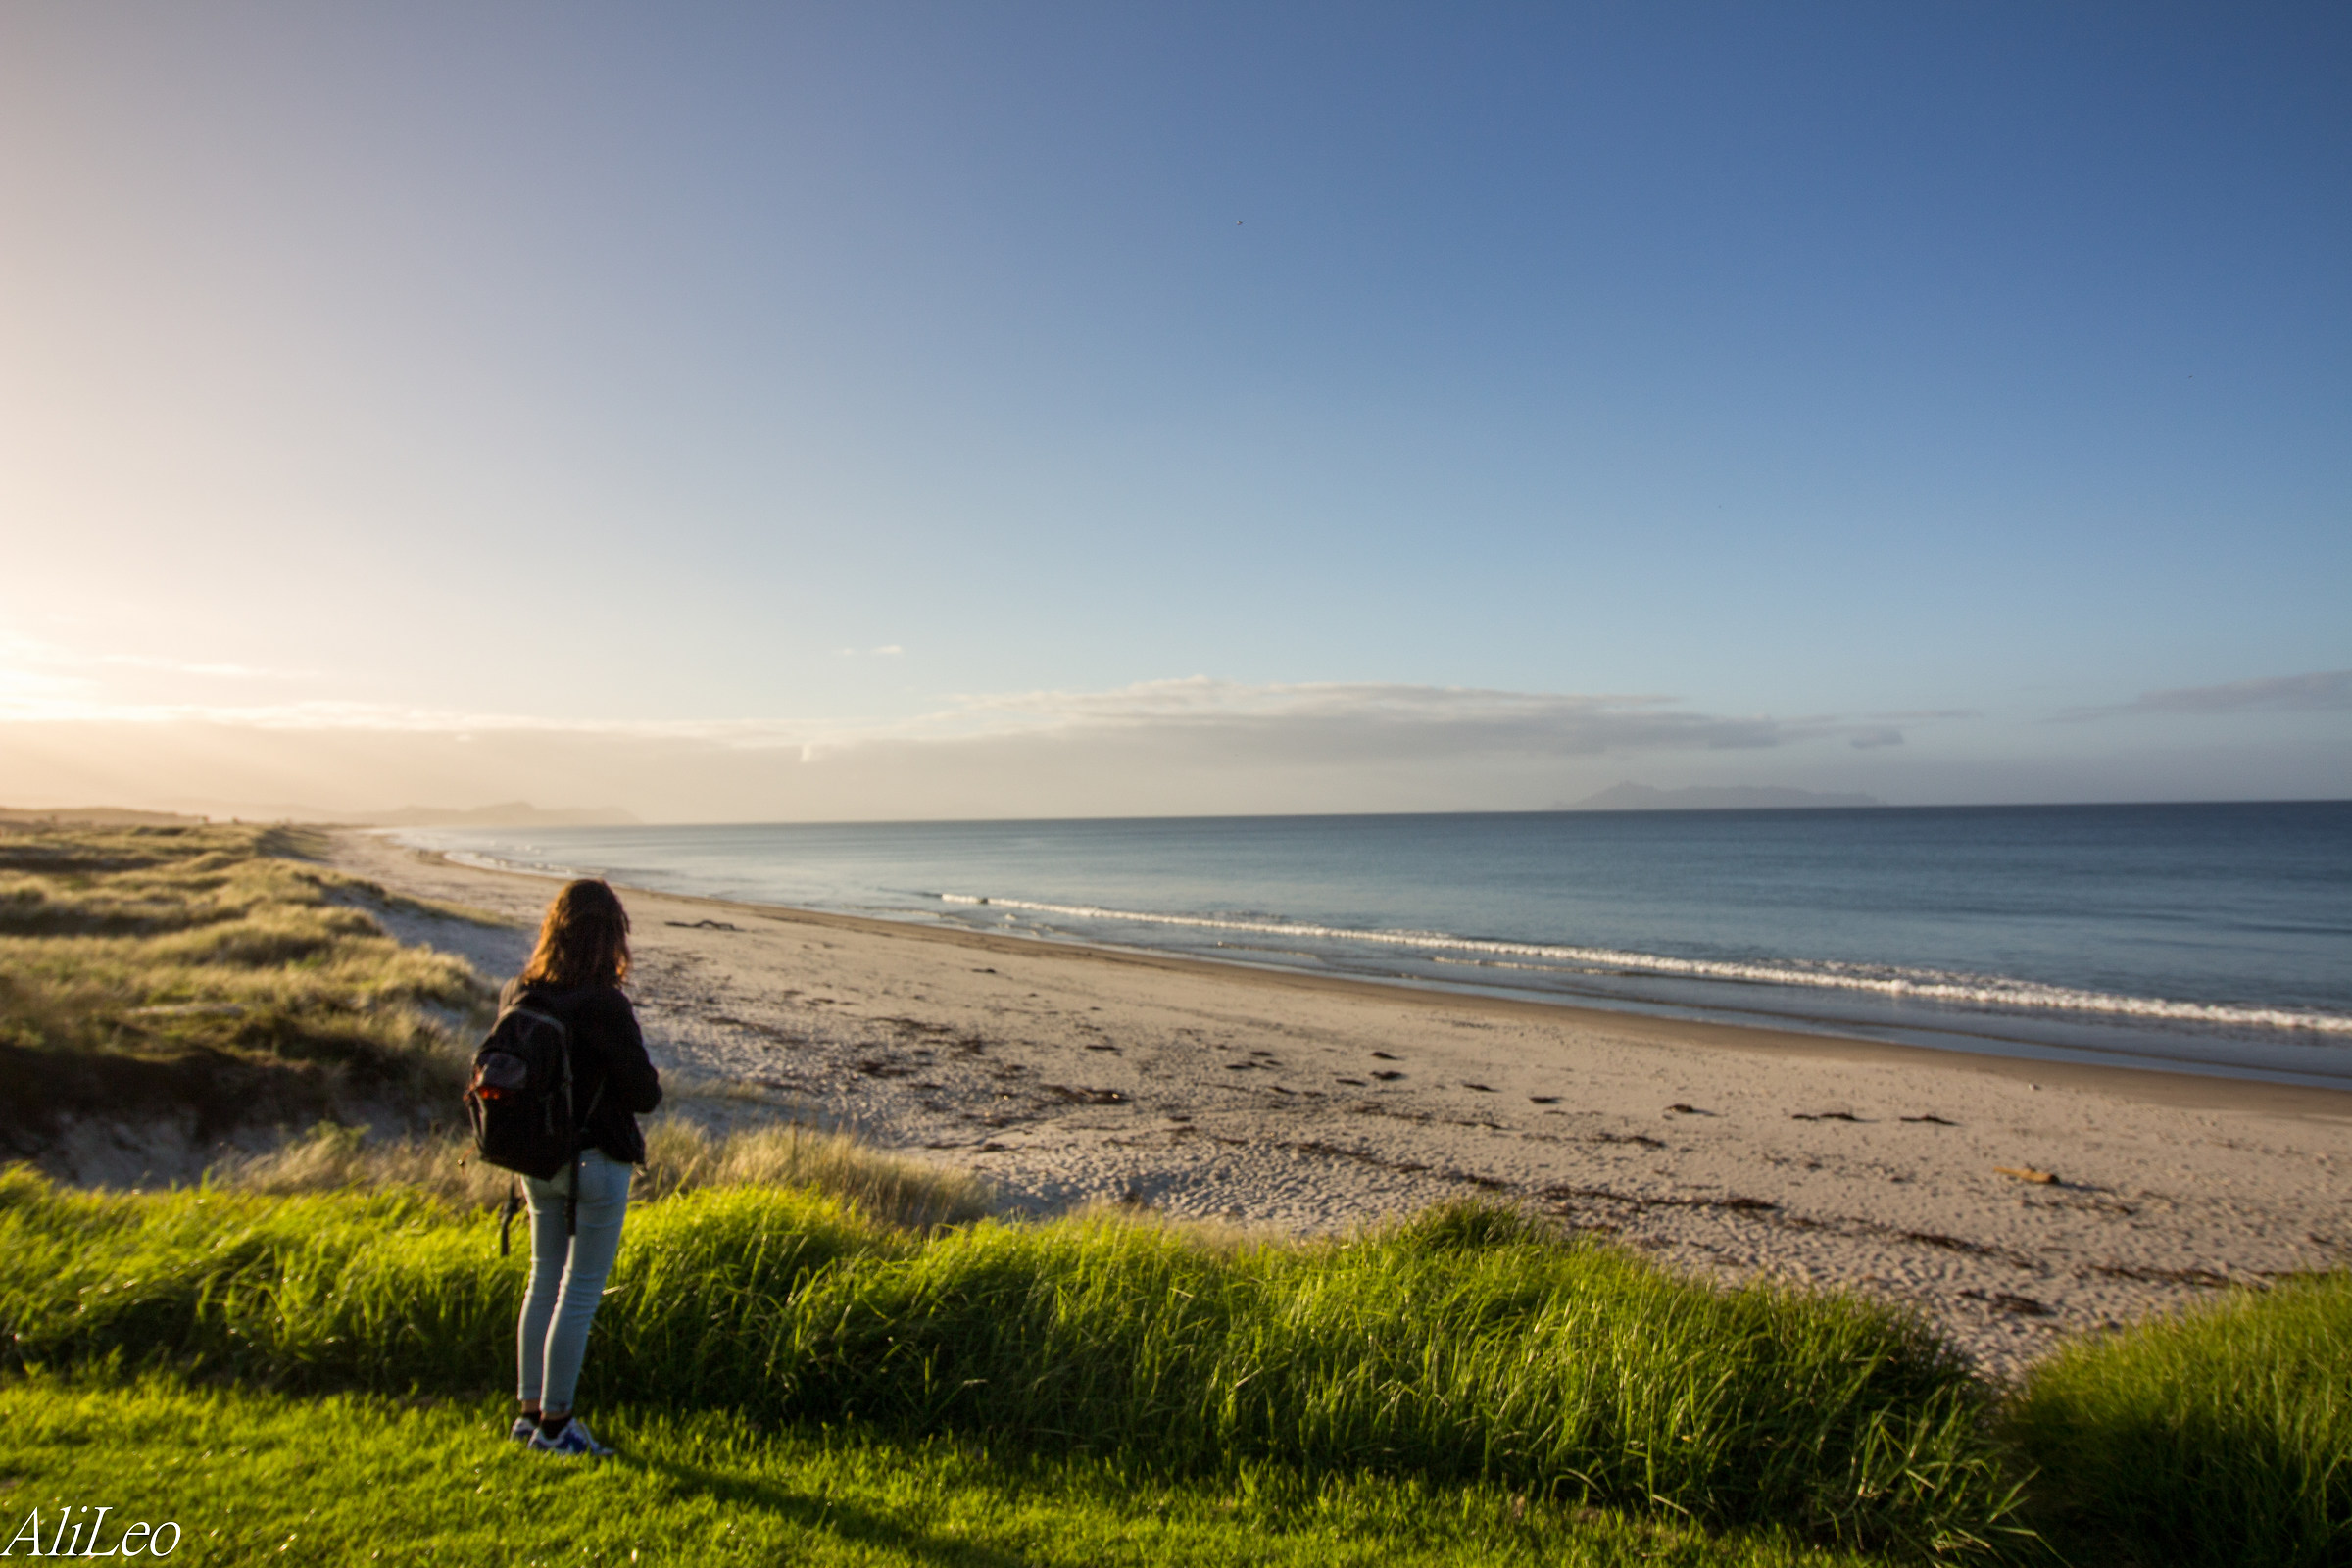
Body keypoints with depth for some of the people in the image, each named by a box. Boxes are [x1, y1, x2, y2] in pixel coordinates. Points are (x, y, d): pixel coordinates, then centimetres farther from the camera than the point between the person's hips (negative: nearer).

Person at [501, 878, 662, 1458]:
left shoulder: (515, 995, -3)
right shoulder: (604, 1005, -22)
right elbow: (644, 1094, -16)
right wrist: (650, 1078, 5)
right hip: (595, 1164, -7)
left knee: (545, 1281, 19)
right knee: (580, 1291, 4)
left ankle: (530, 1412, 29)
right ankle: (554, 1425, 13)